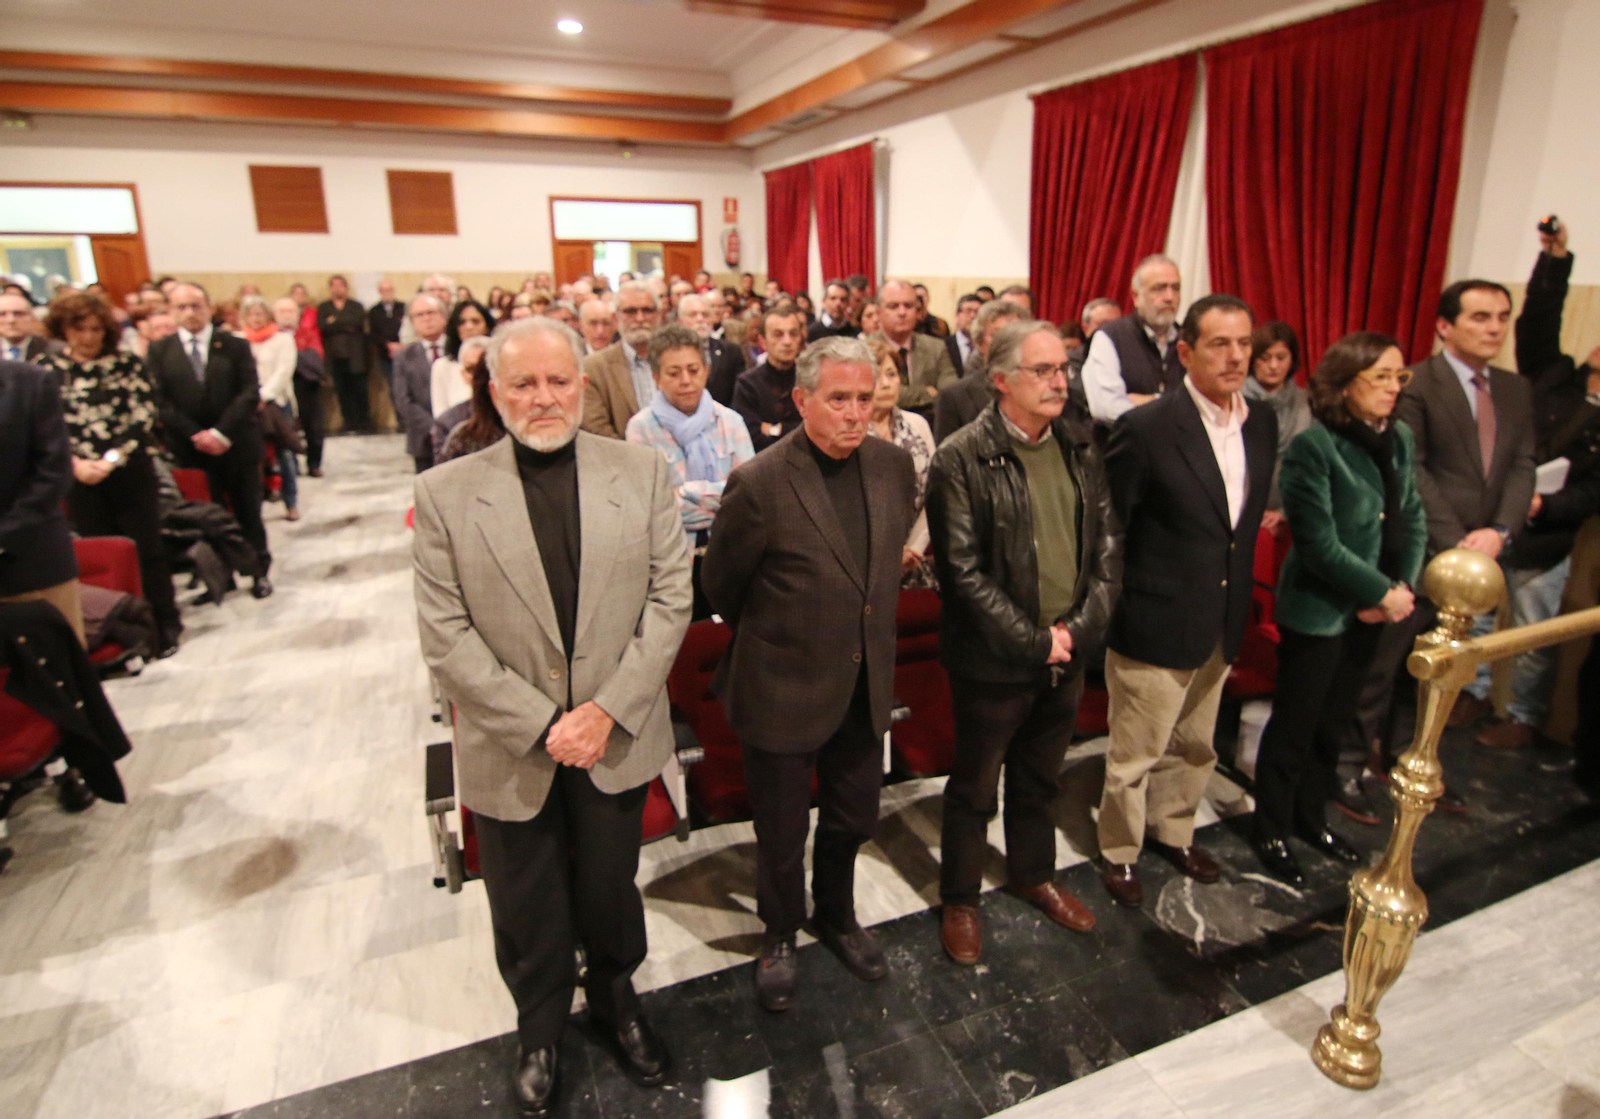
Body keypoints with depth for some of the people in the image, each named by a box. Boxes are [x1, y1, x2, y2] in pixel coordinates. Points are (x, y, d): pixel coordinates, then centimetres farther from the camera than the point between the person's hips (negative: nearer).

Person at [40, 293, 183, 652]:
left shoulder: (128, 364, 1)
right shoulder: (46, 369, 4)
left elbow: (142, 417, -6)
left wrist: (111, 459, -15)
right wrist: (76, 462, -13)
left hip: (131, 472, -1)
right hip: (80, 477, 2)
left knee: (146, 549, 3)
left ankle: (165, 623, 14)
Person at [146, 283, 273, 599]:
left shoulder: (235, 346, 2)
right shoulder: (159, 351, 5)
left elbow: (250, 393, -7)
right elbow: (160, 402, -3)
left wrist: (221, 432, -16)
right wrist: (196, 435, -15)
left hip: (237, 445, -1)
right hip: (189, 450, 1)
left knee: (249, 513, 8)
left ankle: (259, 571, 22)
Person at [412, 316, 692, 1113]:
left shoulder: (641, 473, -5)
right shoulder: (446, 492, -8)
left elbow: (669, 598, -5)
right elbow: (445, 635, -10)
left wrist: (609, 708, -13)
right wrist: (541, 724, -15)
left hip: (617, 735, 1)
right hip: (512, 749, -1)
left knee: (610, 888, 21)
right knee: (527, 911, 19)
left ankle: (615, 999, 50)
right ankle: (539, 1031, 47)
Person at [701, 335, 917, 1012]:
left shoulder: (894, 466, -5)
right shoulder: (759, 485, -22)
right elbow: (720, 584, -7)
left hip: (865, 685, 5)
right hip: (785, 690, -5)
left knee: (853, 819, 23)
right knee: (782, 835, 16)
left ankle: (837, 917, 52)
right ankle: (780, 937, 45)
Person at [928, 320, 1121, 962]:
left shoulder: (1080, 448, 3)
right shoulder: (961, 459, -15)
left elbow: (1108, 547, 3)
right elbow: (964, 572, -18)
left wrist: (1079, 628, -9)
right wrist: (1034, 642, -16)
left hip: (1067, 655, 5)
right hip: (994, 662, -5)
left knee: (1041, 780, 24)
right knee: (974, 791, 13)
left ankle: (1034, 875, 47)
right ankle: (960, 901, 34)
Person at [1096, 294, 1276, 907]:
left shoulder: (1262, 422, 2)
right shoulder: (1146, 428, -19)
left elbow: (1248, 516, 13)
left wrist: (1237, 594, 11)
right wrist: (1114, 608, -11)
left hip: (1222, 626, 7)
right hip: (1156, 627, -6)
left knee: (1195, 748, 24)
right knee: (1135, 755, 10)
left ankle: (1175, 833, 46)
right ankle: (1118, 853, 32)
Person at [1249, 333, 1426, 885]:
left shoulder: (1400, 438, 4)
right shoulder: (1313, 446, -19)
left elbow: (1413, 518, 8)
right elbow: (1320, 545, -20)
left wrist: (1404, 586, -6)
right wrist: (1383, 593, -15)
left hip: (1368, 611, 7)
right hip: (1317, 611, -7)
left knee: (1335, 723, 19)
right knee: (1293, 727, 8)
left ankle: (1311, 818, 39)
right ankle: (1272, 833, 26)